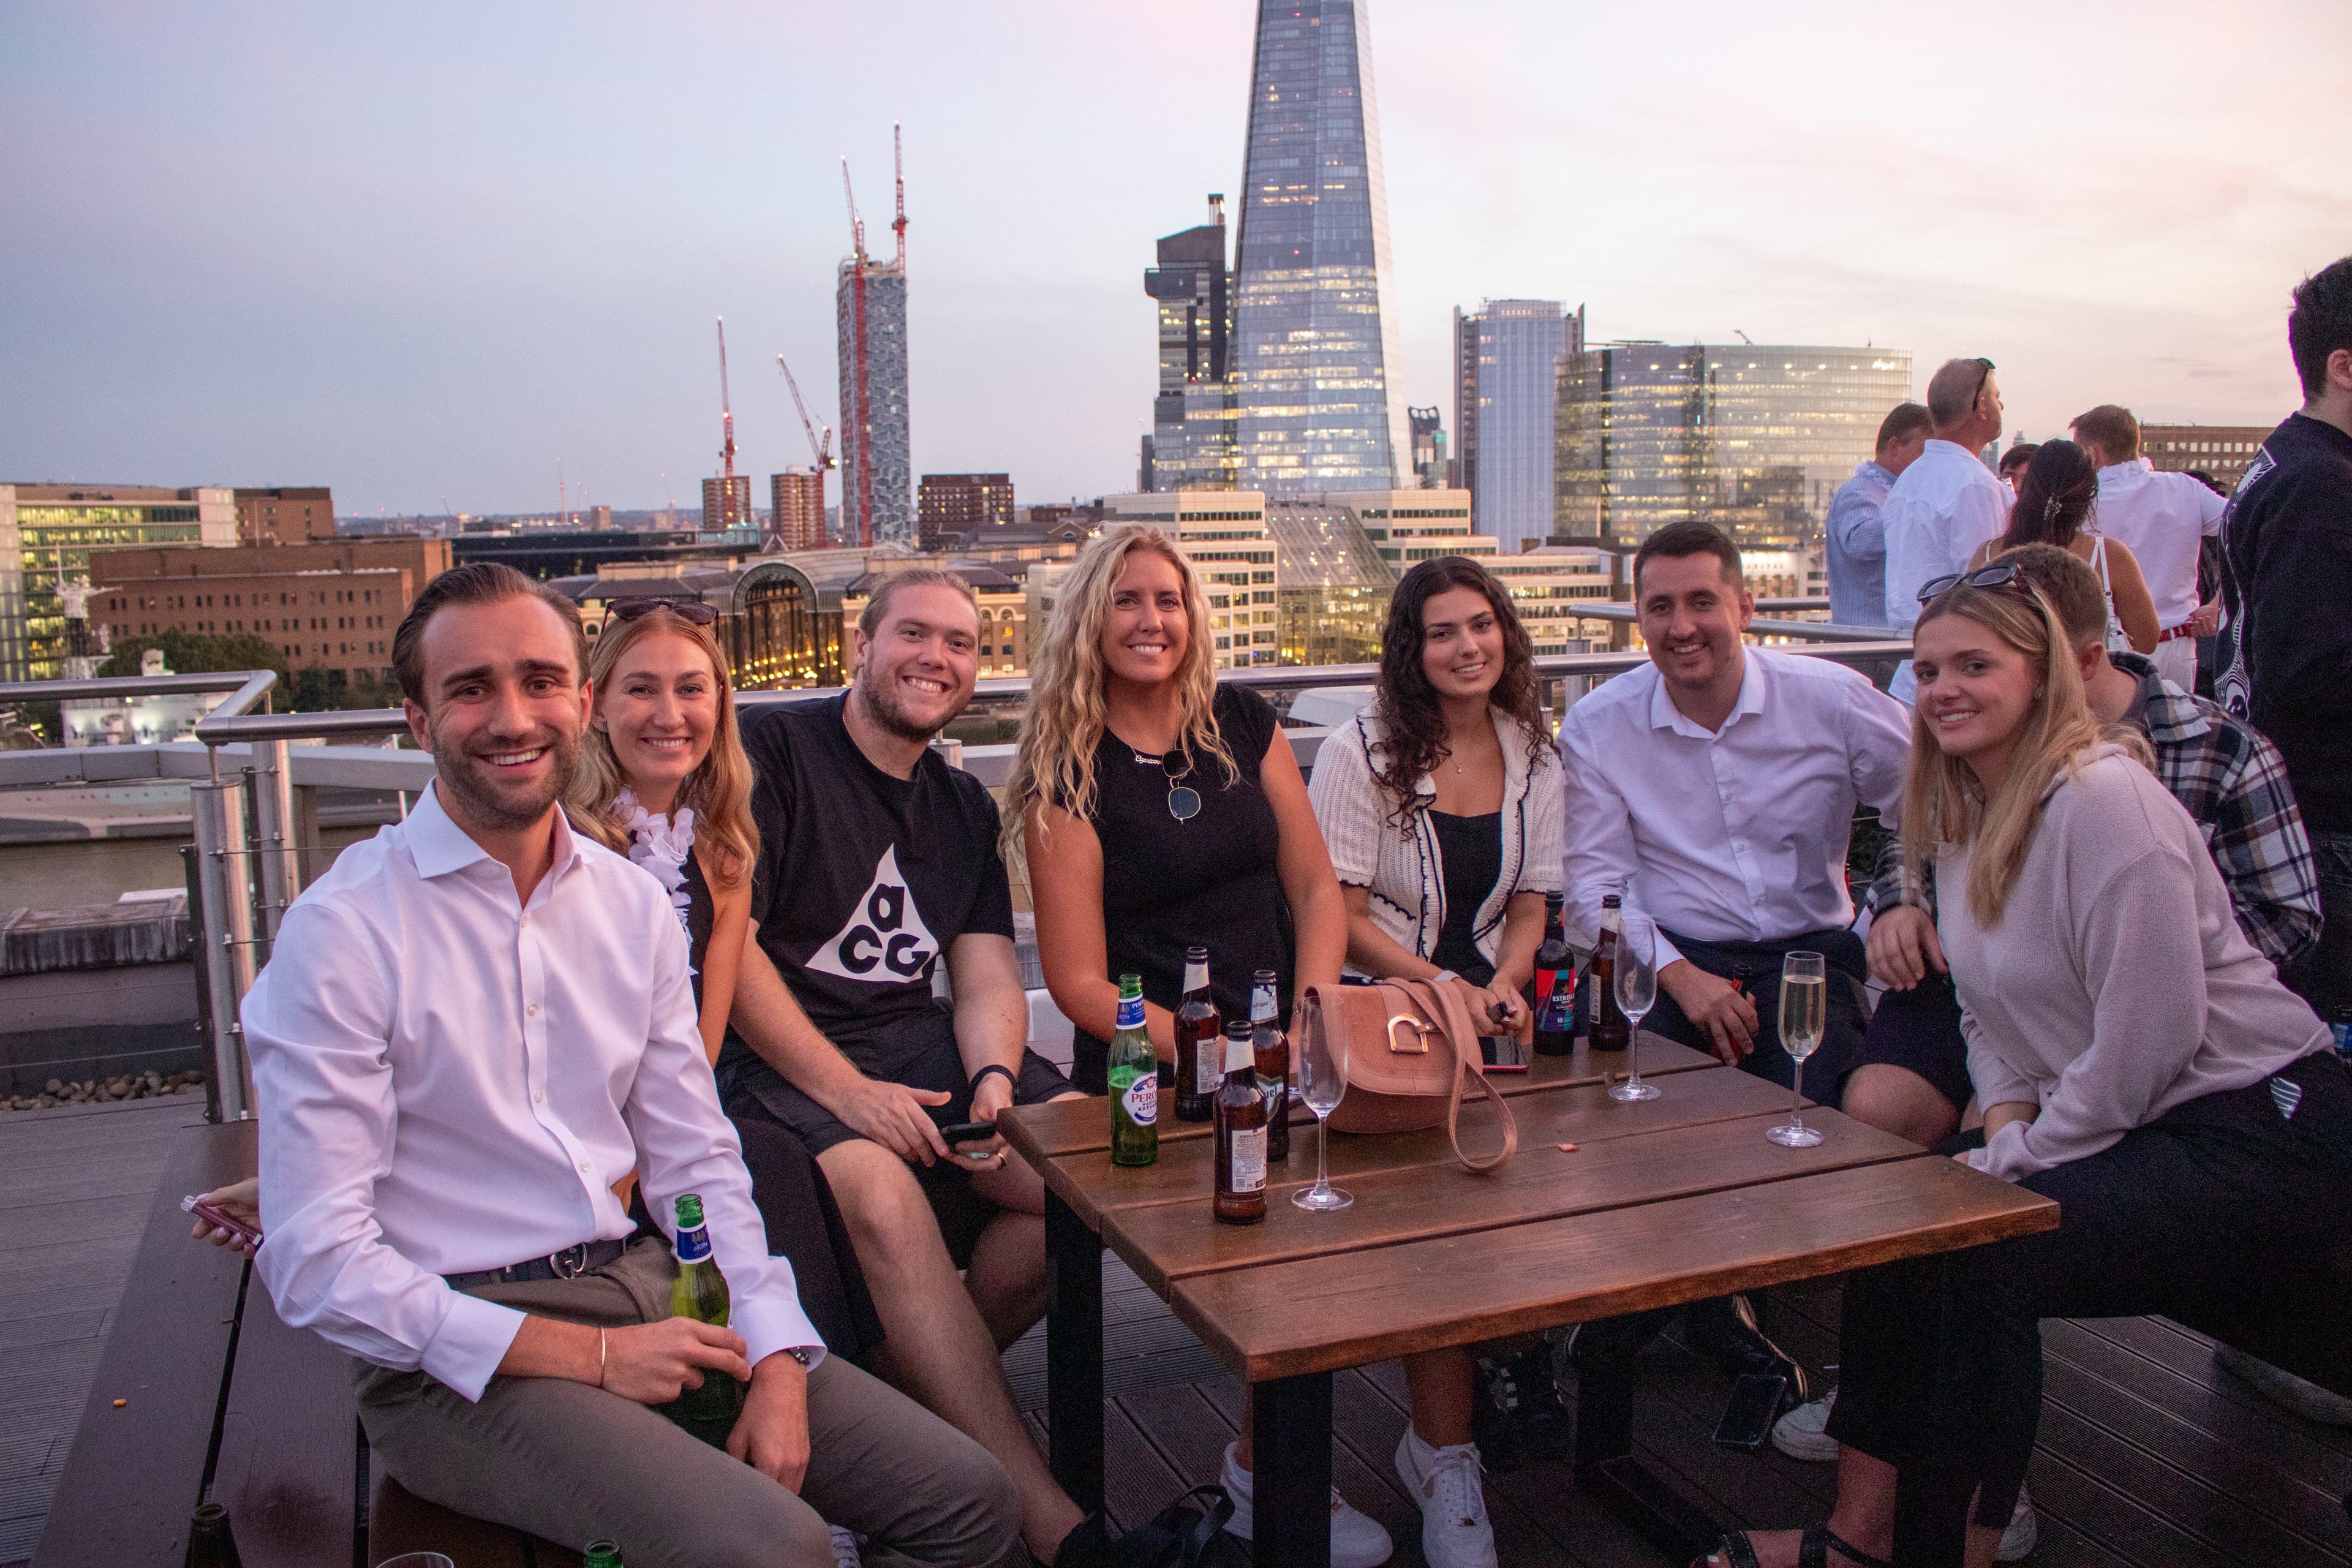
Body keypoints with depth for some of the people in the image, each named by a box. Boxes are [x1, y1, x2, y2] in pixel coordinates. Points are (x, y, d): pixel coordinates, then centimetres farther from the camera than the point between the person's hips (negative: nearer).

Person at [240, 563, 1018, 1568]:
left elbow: (697, 1164, 9)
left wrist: (776, 1356, -6)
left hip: (646, 1294, 6)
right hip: (457, 1359, -5)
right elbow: (317, 1266, -13)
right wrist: (589, 1354, -17)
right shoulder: (342, 932, -11)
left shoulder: (634, 905, 7)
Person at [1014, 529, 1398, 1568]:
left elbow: (1315, 883, 10)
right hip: (1150, 1066, -4)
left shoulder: (1242, 723, 11)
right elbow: (1081, 983, -5)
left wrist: (1313, 1019, -7)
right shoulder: (1067, 772, -2)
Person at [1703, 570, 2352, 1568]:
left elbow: (2152, 1034, -23)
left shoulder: (2105, 801, -20)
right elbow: (1990, 1006, 14)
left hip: (2256, 1136, -9)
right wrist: (2006, 1122, -4)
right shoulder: (1966, 813, 8)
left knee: (1981, 1251, -25)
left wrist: (2019, 1157, -15)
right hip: (2125, 1127, 9)